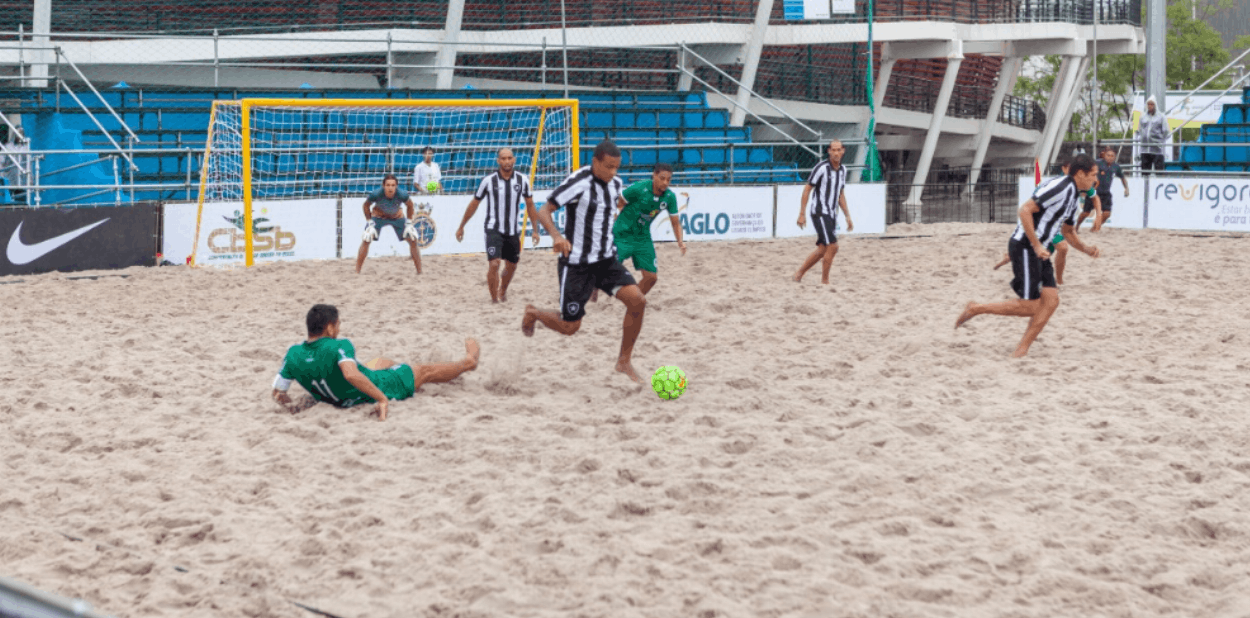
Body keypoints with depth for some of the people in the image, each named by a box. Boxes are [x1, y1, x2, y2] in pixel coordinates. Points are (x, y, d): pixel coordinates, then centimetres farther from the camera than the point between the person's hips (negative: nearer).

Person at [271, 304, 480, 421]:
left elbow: (278, 393, -15)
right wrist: (382, 398, -46)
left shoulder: (293, 354, -18)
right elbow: (350, 374, -50)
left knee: (384, 362, 36)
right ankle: (467, 362, 49)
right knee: (426, 371, 21)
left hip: (340, 400, 6)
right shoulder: (339, 347, -34)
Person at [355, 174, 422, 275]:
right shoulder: (376, 194, -35)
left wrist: (409, 224, -8)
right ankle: (357, 272, -9)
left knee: (413, 240, -5)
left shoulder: (402, 195, -33)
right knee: (366, 240, -17)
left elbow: (410, 205, -9)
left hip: (397, 217, 1)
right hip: (378, 217, -1)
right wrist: (370, 223, -14)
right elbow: (366, 205, -13)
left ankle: (419, 272, 7)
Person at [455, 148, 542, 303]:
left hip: (513, 230, 3)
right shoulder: (489, 181, -10)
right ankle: (494, 299, -7)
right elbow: (474, 204, 2)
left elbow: (530, 205, 9)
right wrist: (461, 227, 7)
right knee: (494, 264, -19)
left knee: (511, 266, 16)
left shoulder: (522, 180, -3)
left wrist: (535, 230, 7)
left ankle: (503, 290, 44)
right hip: (494, 229, -3)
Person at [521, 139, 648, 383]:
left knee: (637, 301, -13)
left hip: (606, 260, 6)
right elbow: (544, 212, -21)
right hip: (577, 264, -6)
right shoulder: (578, 183, -19)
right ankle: (533, 313, 32)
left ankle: (624, 361, 2)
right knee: (569, 326, -1)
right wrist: (556, 236, -40)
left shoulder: (615, 184, 2)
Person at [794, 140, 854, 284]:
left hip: (832, 215, 8)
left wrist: (847, 216, 17)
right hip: (820, 213, -8)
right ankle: (825, 281, -1)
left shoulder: (842, 169, 9)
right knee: (832, 247, -13)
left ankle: (799, 275, 21)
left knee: (822, 250, 10)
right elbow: (807, 189, -10)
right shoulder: (822, 167, -13)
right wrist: (802, 214, -14)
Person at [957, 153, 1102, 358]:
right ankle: (975, 309, 3)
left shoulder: (1072, 195, 16)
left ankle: (1022, 349, 2)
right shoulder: (1060, 186, -16)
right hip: (1024, 247, -10)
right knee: (1030, 307, -9)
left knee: (1051, 300, -2)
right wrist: (1037, 245, -22)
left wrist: (1086, 248, 9)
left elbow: (1068, 232, 28)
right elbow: (1025, 210, -23)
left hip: (1038, 251, 10)